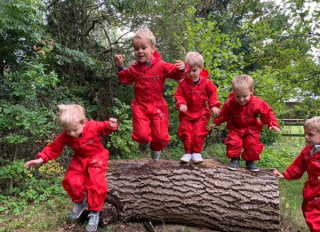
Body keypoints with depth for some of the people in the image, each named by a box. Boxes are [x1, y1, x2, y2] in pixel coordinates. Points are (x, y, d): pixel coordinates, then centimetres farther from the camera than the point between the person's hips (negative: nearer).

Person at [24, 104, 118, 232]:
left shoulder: (93, 126, -26)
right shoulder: (65, 136, -16)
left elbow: (104, 127, -9)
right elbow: (54, 147, -6)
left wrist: (111, 126, -33)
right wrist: (41, 159, -15)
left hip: (97, 157, -4)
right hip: (80, 159, 4)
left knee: (96, 182, -21)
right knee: (71, 180, -10)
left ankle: (94, 212, -2)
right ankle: (79, 202, 20)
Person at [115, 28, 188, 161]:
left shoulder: (161, 65, -6)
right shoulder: (134, 68, 2)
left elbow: (176, 74, -3)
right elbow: (125, 80, 15)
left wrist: (181, 68, -24)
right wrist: (120, 67, 3)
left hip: (157, 106, 0)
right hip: (140, 106, 1)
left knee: (160, 136, 3)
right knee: (141, 134, -9)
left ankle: (156, 148, 40)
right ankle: (144, 142, 32)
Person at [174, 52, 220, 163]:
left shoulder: (206, 82, -6)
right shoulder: (183, 83, -9)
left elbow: (212, 93, 1)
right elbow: (178, 95, -5)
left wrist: (214, 106, -10)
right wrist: (181, 104, -24)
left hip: (202, 112, 0)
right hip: (187, 112, 1)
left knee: (199, 132, -5)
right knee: (186, 131, 0)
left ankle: (197, 152, 8)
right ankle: (187, 152, 12)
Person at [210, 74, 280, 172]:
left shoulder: (257, 103, -24)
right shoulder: (230, 103, -22)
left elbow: (267, 113, -11)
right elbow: (223, 114, -5)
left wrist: (272, 124, -16)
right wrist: (216, 122, -1)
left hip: (252, 129, 0)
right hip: (235, 128, 0)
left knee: (253, 144, -6)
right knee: (233, 142, -15)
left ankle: (250, 161, 19)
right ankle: (235, 159, 8)